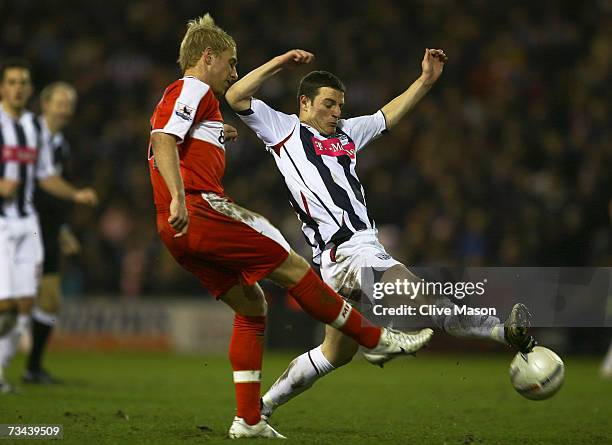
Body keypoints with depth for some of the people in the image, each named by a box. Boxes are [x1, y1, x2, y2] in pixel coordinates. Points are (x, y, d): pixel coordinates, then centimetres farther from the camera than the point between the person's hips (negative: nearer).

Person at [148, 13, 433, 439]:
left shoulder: (180, 95, 29)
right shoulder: (194, 90, -2)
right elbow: (163, 141, -16)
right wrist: (179, 199, -28)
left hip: (178, 230, 11)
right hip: (200, 209, -11)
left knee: (252, 306, 12)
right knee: (293, 267, -4)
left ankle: (248, 419, 6)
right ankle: (376, 338, 4)